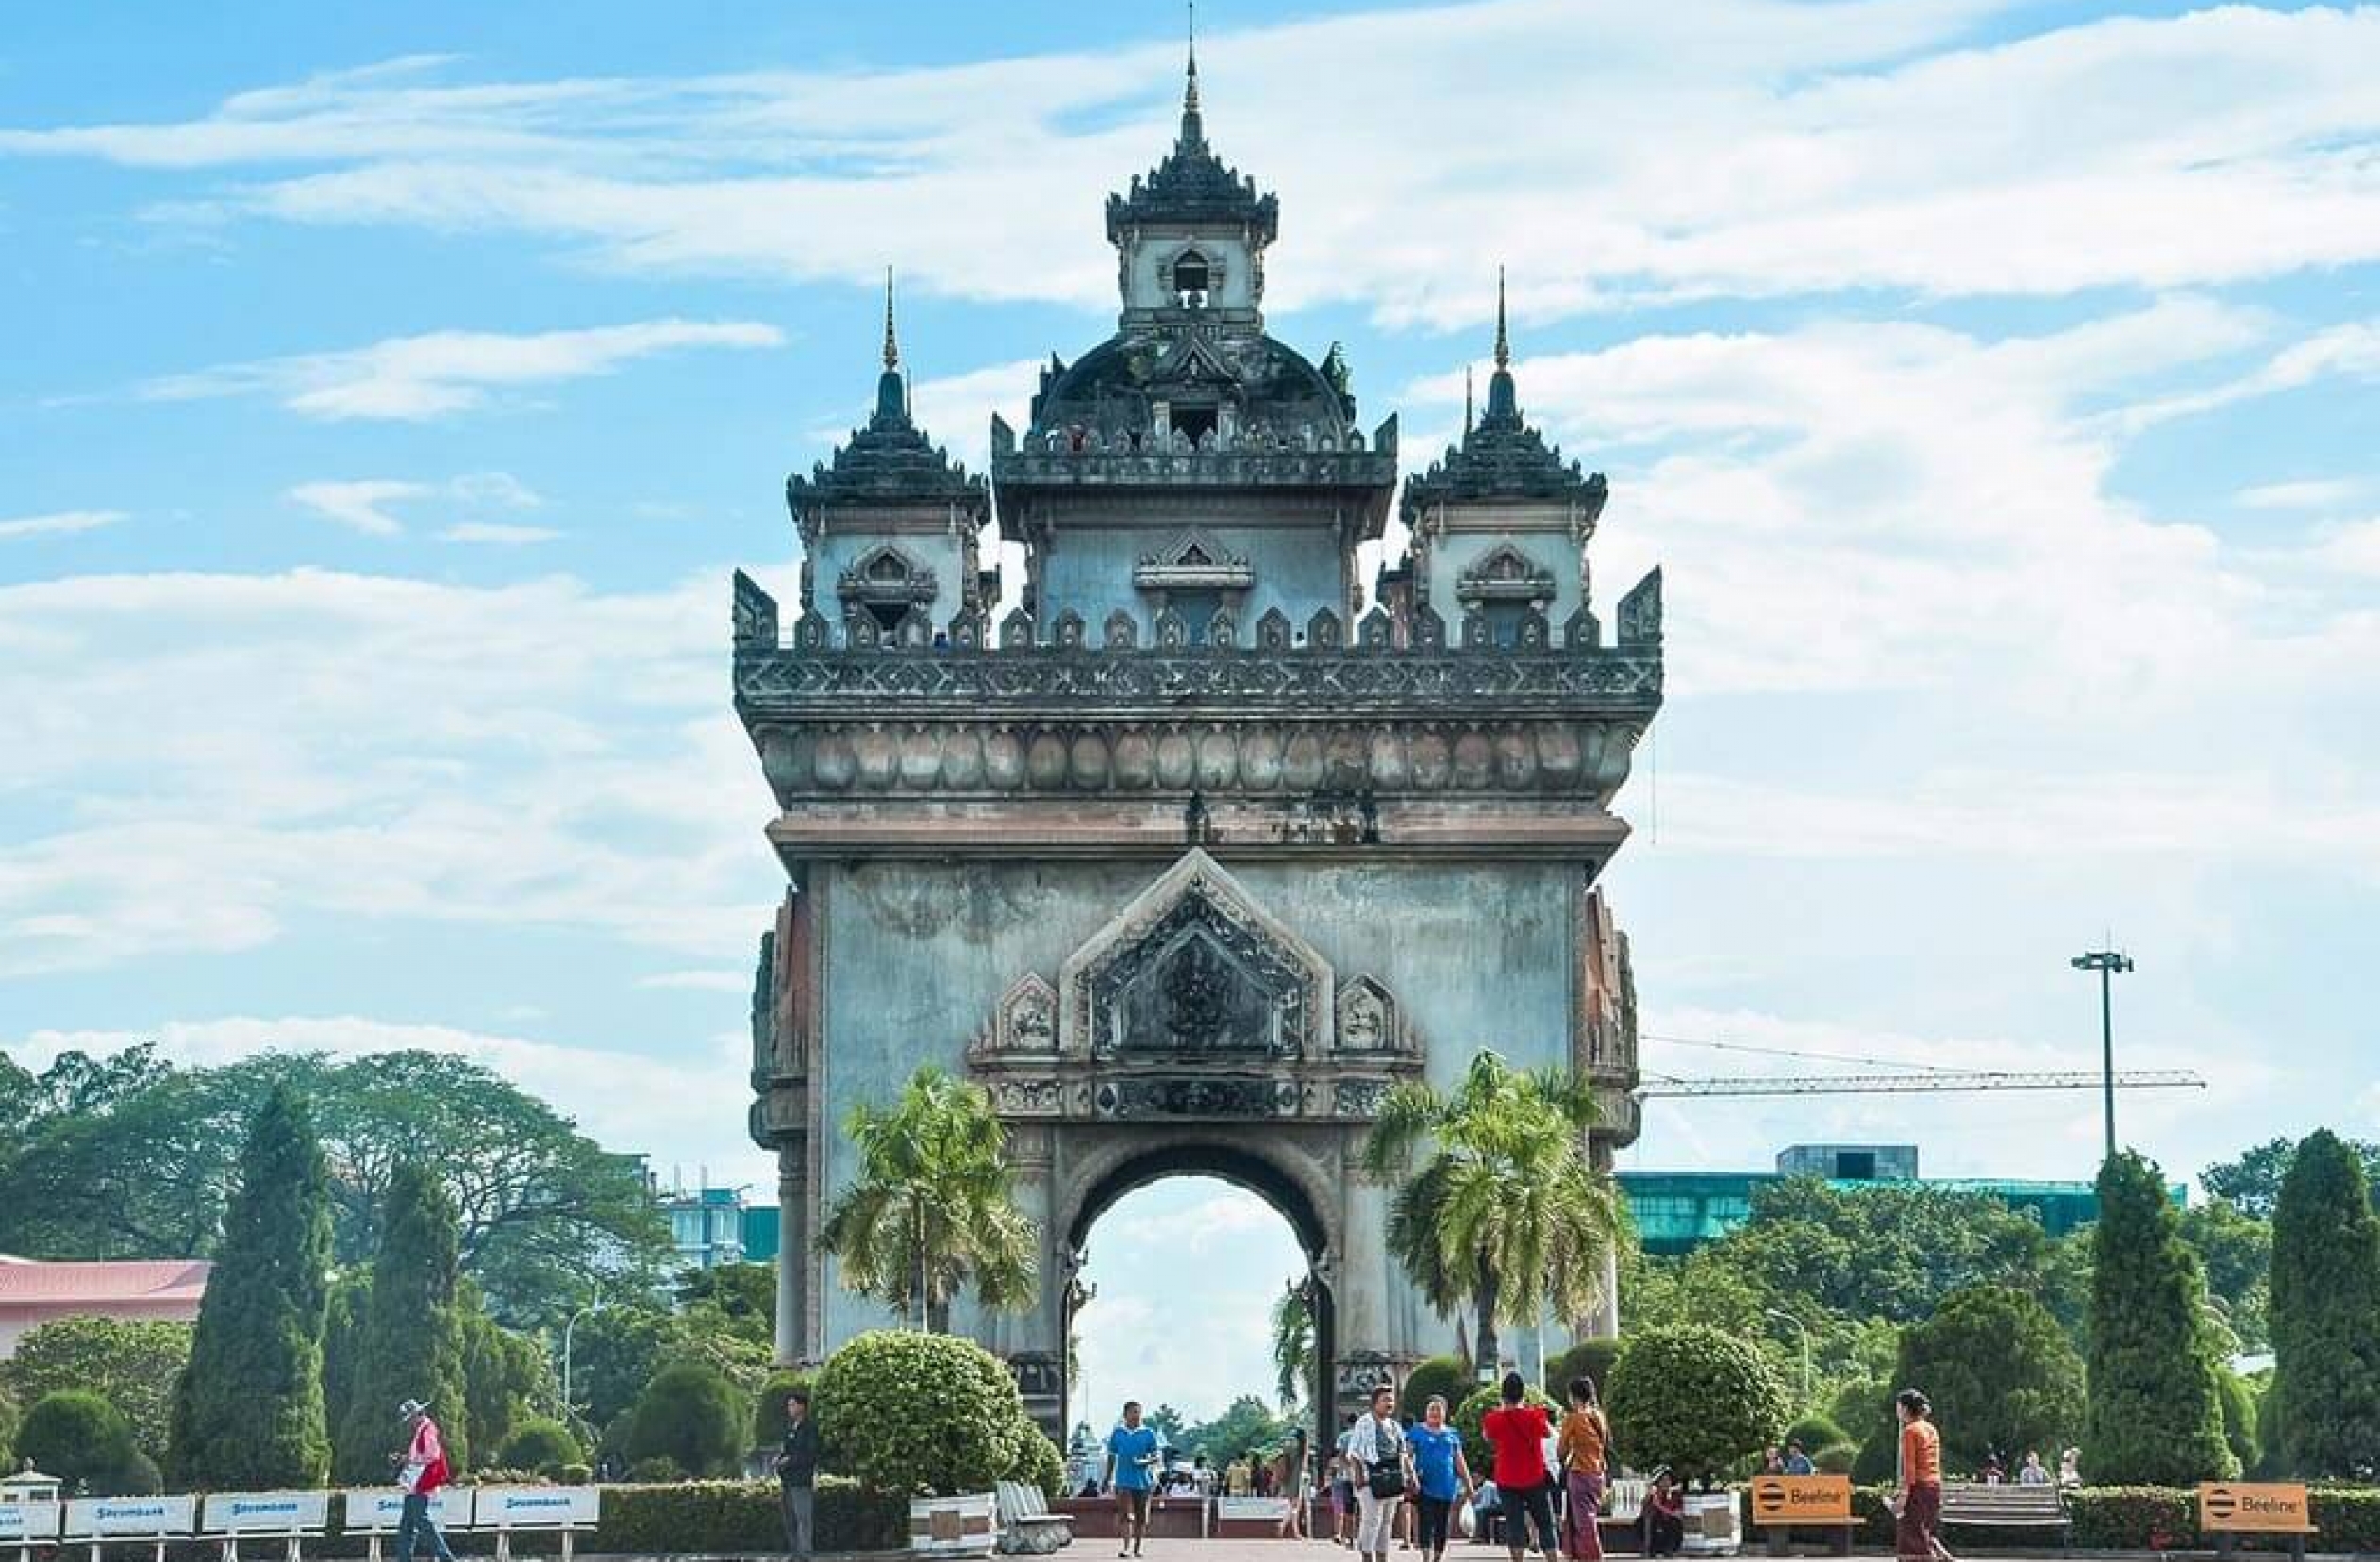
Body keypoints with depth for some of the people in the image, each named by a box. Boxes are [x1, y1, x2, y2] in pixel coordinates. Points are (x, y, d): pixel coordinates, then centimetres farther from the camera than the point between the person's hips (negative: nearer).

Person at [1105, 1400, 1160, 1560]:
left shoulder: (1148, 1433, 4)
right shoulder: (1117, 1433, 7)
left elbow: (1155, 1458, 4)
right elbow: (1112, 1457, 13)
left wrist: (1144, 1461, -16)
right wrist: (1109, 1479, 12)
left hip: (1143, 1481, 1)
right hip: (1123, 1481, -1)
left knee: (1141, 1517, 7)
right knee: (1125, 1515, -12)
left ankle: (1137, 1547, 19)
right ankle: (1125, 1547, -18)